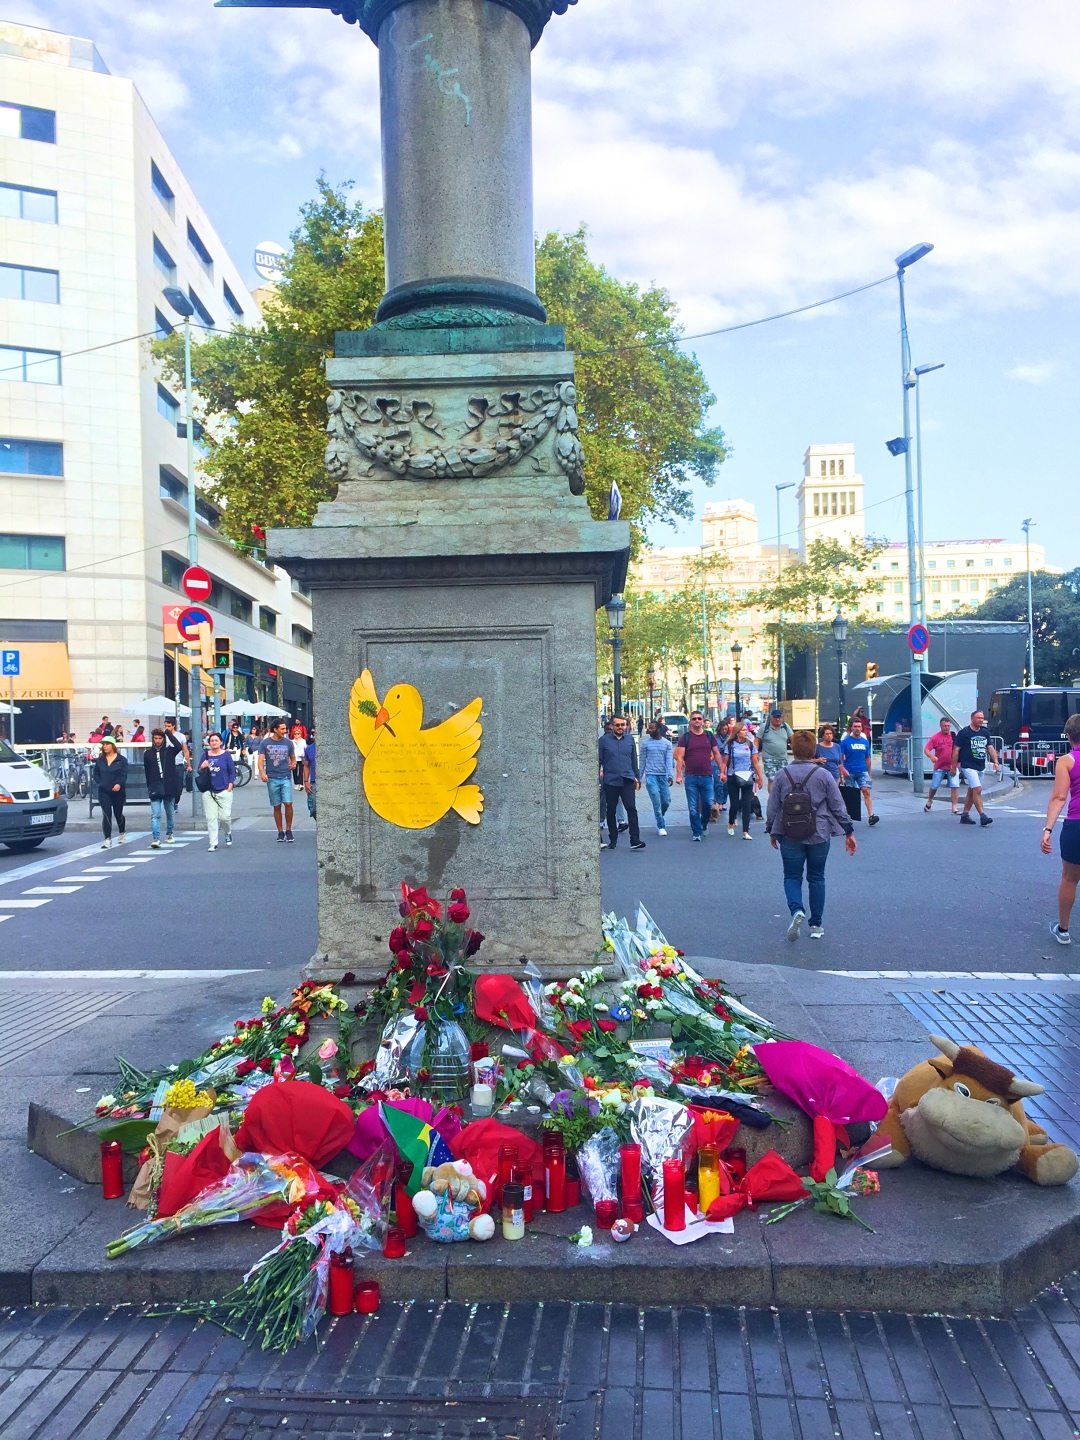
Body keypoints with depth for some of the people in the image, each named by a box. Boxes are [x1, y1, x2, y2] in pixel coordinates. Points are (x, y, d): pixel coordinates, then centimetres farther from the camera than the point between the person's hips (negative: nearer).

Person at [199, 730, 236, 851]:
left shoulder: (226, 754, 1)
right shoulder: (205, 755, 7)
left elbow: (232, 772, 3)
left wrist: (230, 787, -4)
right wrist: (202, 767, -12)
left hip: (224, 791, -2)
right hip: (208, 791, 2)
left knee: (225, 816, -4)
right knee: (211, 818, -1)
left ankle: (228, 833, 28)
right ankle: (212, 843, 6)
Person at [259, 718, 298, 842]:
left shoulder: (288, 743, 7)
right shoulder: (265, 743, 3)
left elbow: (293, 758, 17)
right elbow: (261, 760, -1)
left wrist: (293, 764, -6)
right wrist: (262, 773, -19)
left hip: (286, 777, 0)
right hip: (272, 779, 0)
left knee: (288, 803, -12)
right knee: (277, 807, 6)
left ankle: (288, 830, 2)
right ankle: (280, 832, 16)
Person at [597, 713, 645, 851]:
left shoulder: (630, 739, 8)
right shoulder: (604, 740, 1)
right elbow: (599, 760, 4)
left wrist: (637, 777, 17)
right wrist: (597, 779, 2)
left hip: (627, 781, 1)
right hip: (610, 781, -1)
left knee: (632, 808, -11)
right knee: (611, 811, 9)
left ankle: (635, 840, -12)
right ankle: (613, 840, 20)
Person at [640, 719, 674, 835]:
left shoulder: (667, 743, 5)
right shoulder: (645, 743, 4)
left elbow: (669, 760, -1)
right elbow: (643, 760, 8)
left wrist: (670, 775, -13)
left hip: (663, 775, 2)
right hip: (651, 775, -2)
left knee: (666, 801, 3)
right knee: (657, 802, -8)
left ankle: (660, 818, 31)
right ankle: (661, 826, 1)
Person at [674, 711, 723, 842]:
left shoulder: (709, 735, 8)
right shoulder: (685, 737, 2)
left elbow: (717, 754, 13)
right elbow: (679, 757, -3)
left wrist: (722, 771, 7)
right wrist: (678, 775, -12)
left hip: (707, 776, 1)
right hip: (691, 777, -1)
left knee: (708, 804, 1)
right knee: (693, 807, 1)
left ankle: (704, 825, 28)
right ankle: (697, 832, 10)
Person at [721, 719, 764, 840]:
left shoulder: (750, 744, 5)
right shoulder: (730, 745, 0)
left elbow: (756, 763, 6)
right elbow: (725, 762, -1)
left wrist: (760, 777, 4)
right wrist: (722, 773, -17)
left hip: (747, 778, 1)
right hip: (733, 778, -1)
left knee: (746, 805, -3)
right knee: (734, 804, 2)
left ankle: (746, 832, 0)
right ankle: (731, 824, 32)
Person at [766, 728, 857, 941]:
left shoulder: (782, 775, -5)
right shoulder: (823, 775, -6)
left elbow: (772, 807, 1)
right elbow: (838, 806, -1)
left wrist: (771, 832, 15)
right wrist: (849, 831, 9)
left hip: (789, 836, 0)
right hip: (819, 835, 1)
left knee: (792, 876, 8)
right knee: (816, 878, 13)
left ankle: (796, 910, -19)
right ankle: (816, 925, 16)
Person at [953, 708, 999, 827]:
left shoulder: (985, 732, 11)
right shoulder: (963, 733, -8)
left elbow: (990, 748, 9)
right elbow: (956, 750, -7)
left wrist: (995, 762, -5)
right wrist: (954, 767, -7)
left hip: (980, 767, 7)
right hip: (968, 766, -7)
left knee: (971, 791, 12)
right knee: (977, 789, -16)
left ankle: (965, 816, 20)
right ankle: (982, 816, -18)